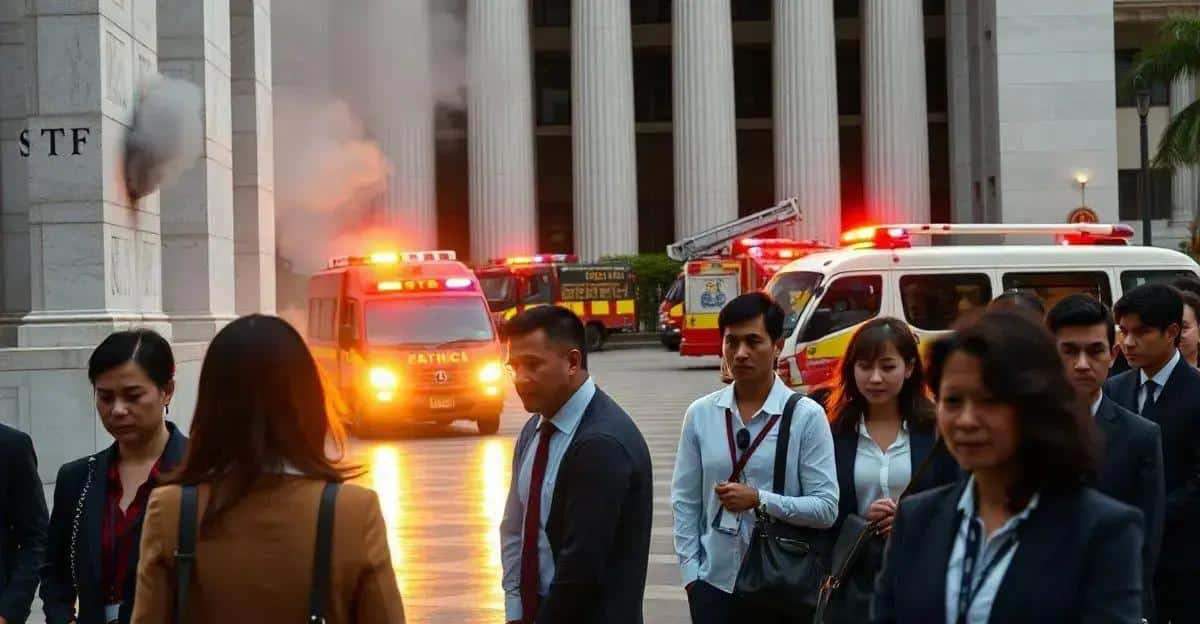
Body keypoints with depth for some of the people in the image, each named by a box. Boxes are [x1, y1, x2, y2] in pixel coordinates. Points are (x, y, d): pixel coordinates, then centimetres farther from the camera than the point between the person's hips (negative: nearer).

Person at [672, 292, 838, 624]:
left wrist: (760, 500, -18)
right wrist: (691, 572, 0)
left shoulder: (806, 416, -6)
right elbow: (684, 501, 6)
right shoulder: (700, 414, 2)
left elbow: (826, 508, -8)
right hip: (716, 583, 2)